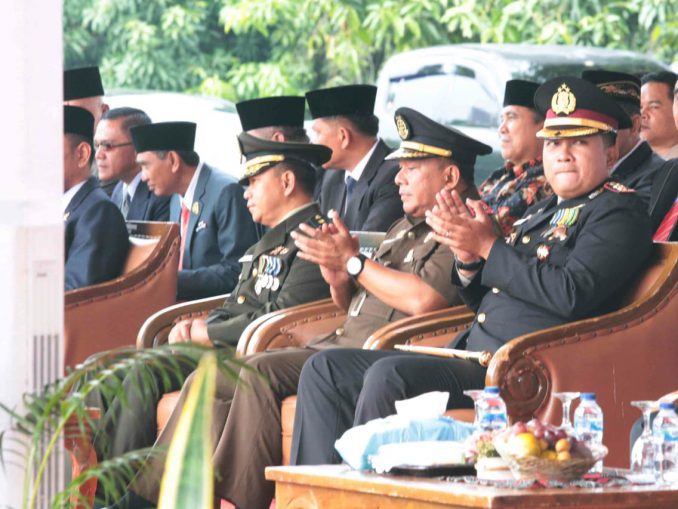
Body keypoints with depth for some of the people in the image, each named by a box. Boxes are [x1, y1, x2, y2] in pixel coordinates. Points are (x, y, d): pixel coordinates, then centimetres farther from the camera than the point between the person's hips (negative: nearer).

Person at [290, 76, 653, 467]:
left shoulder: (620, 211, -1)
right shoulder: (543, 212, 25)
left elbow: (571, 295, -18)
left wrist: (488, 247, -9)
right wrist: (469, 258, 2)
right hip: (472, 354, 10)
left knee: (389, 376, -30)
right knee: (325, 371, 2)